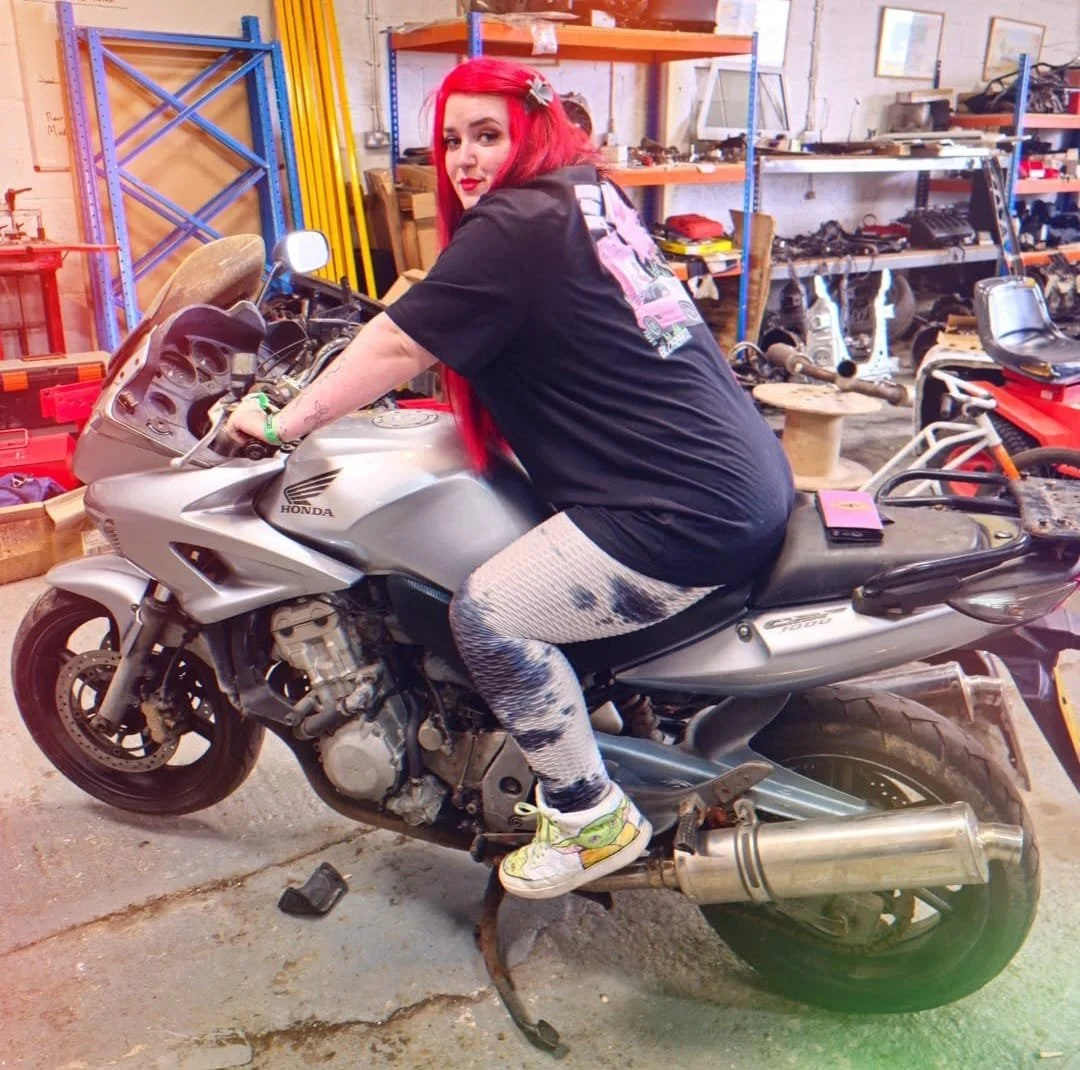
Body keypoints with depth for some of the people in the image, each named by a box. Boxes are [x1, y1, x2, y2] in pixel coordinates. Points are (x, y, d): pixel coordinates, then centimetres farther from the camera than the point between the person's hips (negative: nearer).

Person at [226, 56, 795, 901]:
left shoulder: (514, 227, -11)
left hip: (686, 510, -11)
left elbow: (400, 345, -10)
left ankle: (592, 818, 5)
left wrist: (284, 421, 0)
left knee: (489, 614, -11)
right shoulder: (591, 196, 18)